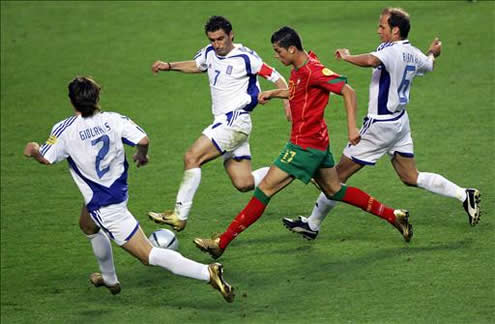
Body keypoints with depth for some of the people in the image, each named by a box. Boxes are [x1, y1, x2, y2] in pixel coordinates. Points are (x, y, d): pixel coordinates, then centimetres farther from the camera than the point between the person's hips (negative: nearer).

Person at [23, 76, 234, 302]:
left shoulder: (64, 130, -16)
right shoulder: (112, 120, -7)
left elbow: (45, 158, -12)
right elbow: (143, 140, -17)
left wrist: (33, 151, 12)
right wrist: (141, 155, 7)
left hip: (104, 206, -7)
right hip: (119, 192, 7)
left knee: (148, 254, -8)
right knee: (87, 226, 37)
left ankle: (207, 273, -20)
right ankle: (109, 279, 52)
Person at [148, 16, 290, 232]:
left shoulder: (245, 57, -11)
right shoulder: (209, 53, 10)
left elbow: (275, 77, -6)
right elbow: (196, 65, 32)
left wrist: (287, 102, -17)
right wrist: (169, 66, 19)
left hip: (235, 120, -8)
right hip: (223, 123, 8)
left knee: (192, 157, -17)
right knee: (243, 184, 3)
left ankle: (180, 216, -16)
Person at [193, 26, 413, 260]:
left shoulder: (313, 70, -21)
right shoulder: (299, 69, 8)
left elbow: (348, 91, -22)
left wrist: (352, 127, -28)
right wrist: (273, 93, 14)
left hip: (306, 146, -10)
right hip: (317, 143, 10)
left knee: (265, 189, -7)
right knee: (334, 191, 20)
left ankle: (222, 243, -4)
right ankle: (394, 216, 24)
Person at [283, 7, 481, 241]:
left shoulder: (391, 51, -21)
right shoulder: (414, 54, 5)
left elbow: (370, 61, -43)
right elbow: (428, 65, 29)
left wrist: (346, 57, -26)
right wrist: (433, 53, 50)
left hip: (381, 124, -8)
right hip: (400, 121, 9)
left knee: (339, 175, 0)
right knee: (411, 178, 15)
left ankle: (312, 224, 6)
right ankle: (464, 195, 5)